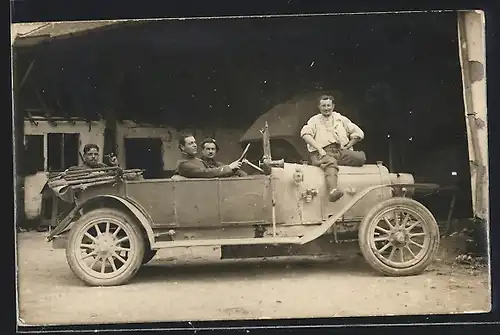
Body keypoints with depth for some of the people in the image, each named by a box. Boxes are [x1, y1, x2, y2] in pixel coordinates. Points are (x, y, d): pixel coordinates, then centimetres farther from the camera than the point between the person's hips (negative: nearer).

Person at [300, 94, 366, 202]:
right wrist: (319, 149, -15)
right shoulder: (314, 120, 18)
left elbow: (359, 133, 19)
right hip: (324, 153, -3)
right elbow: (305, 134, -2)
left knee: (361, 157, -26)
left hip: (341, 152, 3)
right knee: (330, 163, -39)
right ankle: (333, 191, -63)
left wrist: (347, 147, 5)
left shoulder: (341, 119, 24)